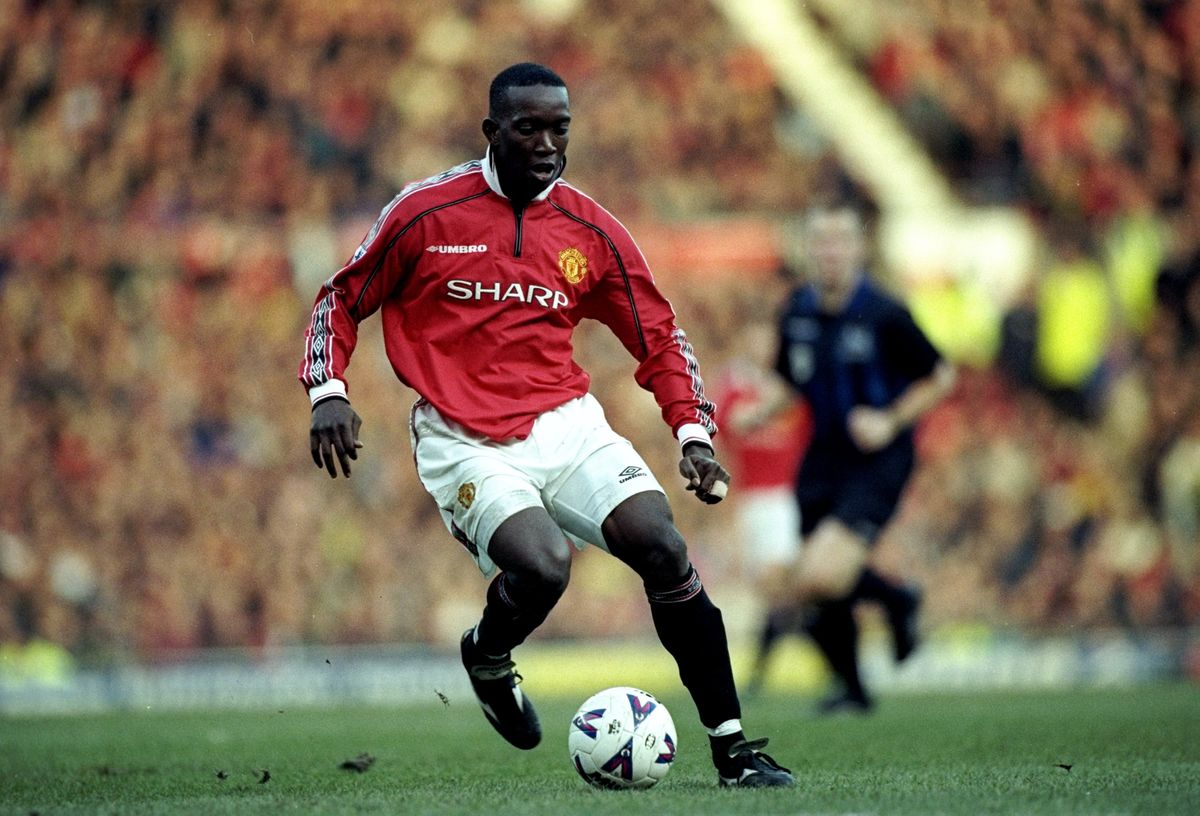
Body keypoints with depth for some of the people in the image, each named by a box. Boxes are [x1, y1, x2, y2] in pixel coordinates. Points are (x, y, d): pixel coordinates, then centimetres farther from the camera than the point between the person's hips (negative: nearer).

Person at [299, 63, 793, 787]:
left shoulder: (592, 231, 6)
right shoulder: (426, 212, -2)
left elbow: (659, 340, 13)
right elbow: (343, 299, 9)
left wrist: (693, 434, 0)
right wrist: (329, 391, -6)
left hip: (568, 425, 3)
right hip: (466, 445, -3)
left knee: (664, 550, -18)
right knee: (544, 566, -28)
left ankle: (733, 747, -9)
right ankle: (487, 655, 10)